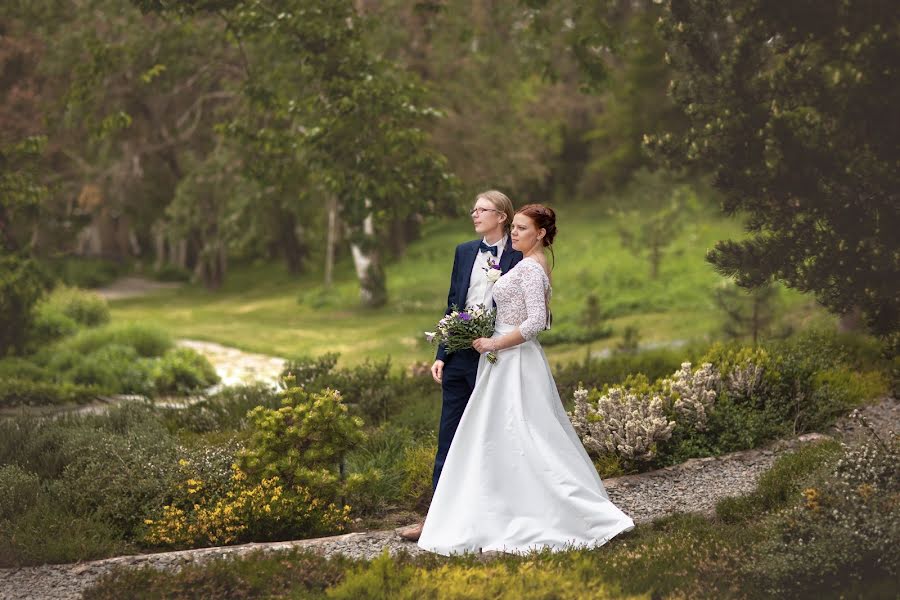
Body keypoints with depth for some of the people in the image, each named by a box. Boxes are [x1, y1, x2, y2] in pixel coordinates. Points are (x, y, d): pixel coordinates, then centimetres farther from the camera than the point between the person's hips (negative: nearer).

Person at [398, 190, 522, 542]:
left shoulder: (519, 257, -6)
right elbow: (452, 304, 13)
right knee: (449, 439, 7)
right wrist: (441, 355, 8)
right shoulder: (464, 252, 11)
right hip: (459, 356, 5)